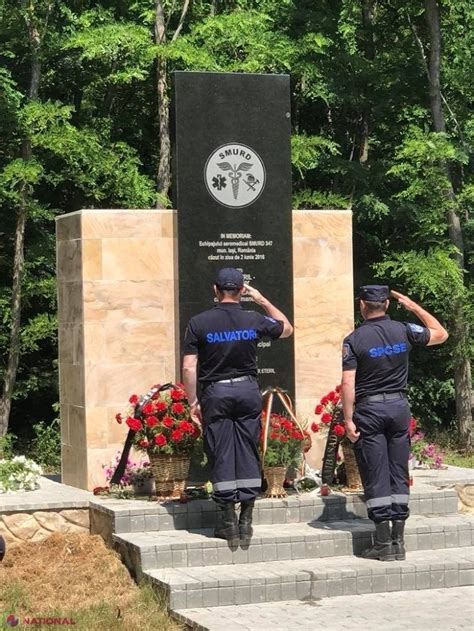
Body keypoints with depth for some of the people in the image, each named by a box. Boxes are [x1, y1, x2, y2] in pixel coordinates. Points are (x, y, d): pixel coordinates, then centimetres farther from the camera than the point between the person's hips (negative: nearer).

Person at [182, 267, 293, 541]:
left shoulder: (199, 323, -5)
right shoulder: (254, 320, -1)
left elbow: (189, 368, -6)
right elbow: (287, 328, 19)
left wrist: (193, 402, 3)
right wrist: (262, 300, 23)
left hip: (215, 393, -1)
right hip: (248, 390, 1)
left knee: (222, 456, 3)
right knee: (248, 455, 7)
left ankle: (228, 521, 3)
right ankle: (246, 520, 7)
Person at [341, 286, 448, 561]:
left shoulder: (354, 340, -7)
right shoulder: (404, 331, 1)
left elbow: (348, 384, -12)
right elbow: (441, 334, 16)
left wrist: (349, 420, -8)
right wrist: (413, 306, 18)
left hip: (369, 409, -3)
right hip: (399, 406, 3)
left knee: (376, 477, 0)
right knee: (399, 474, 9)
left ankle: (383, 543, -1)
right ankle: (398, 540, 10)